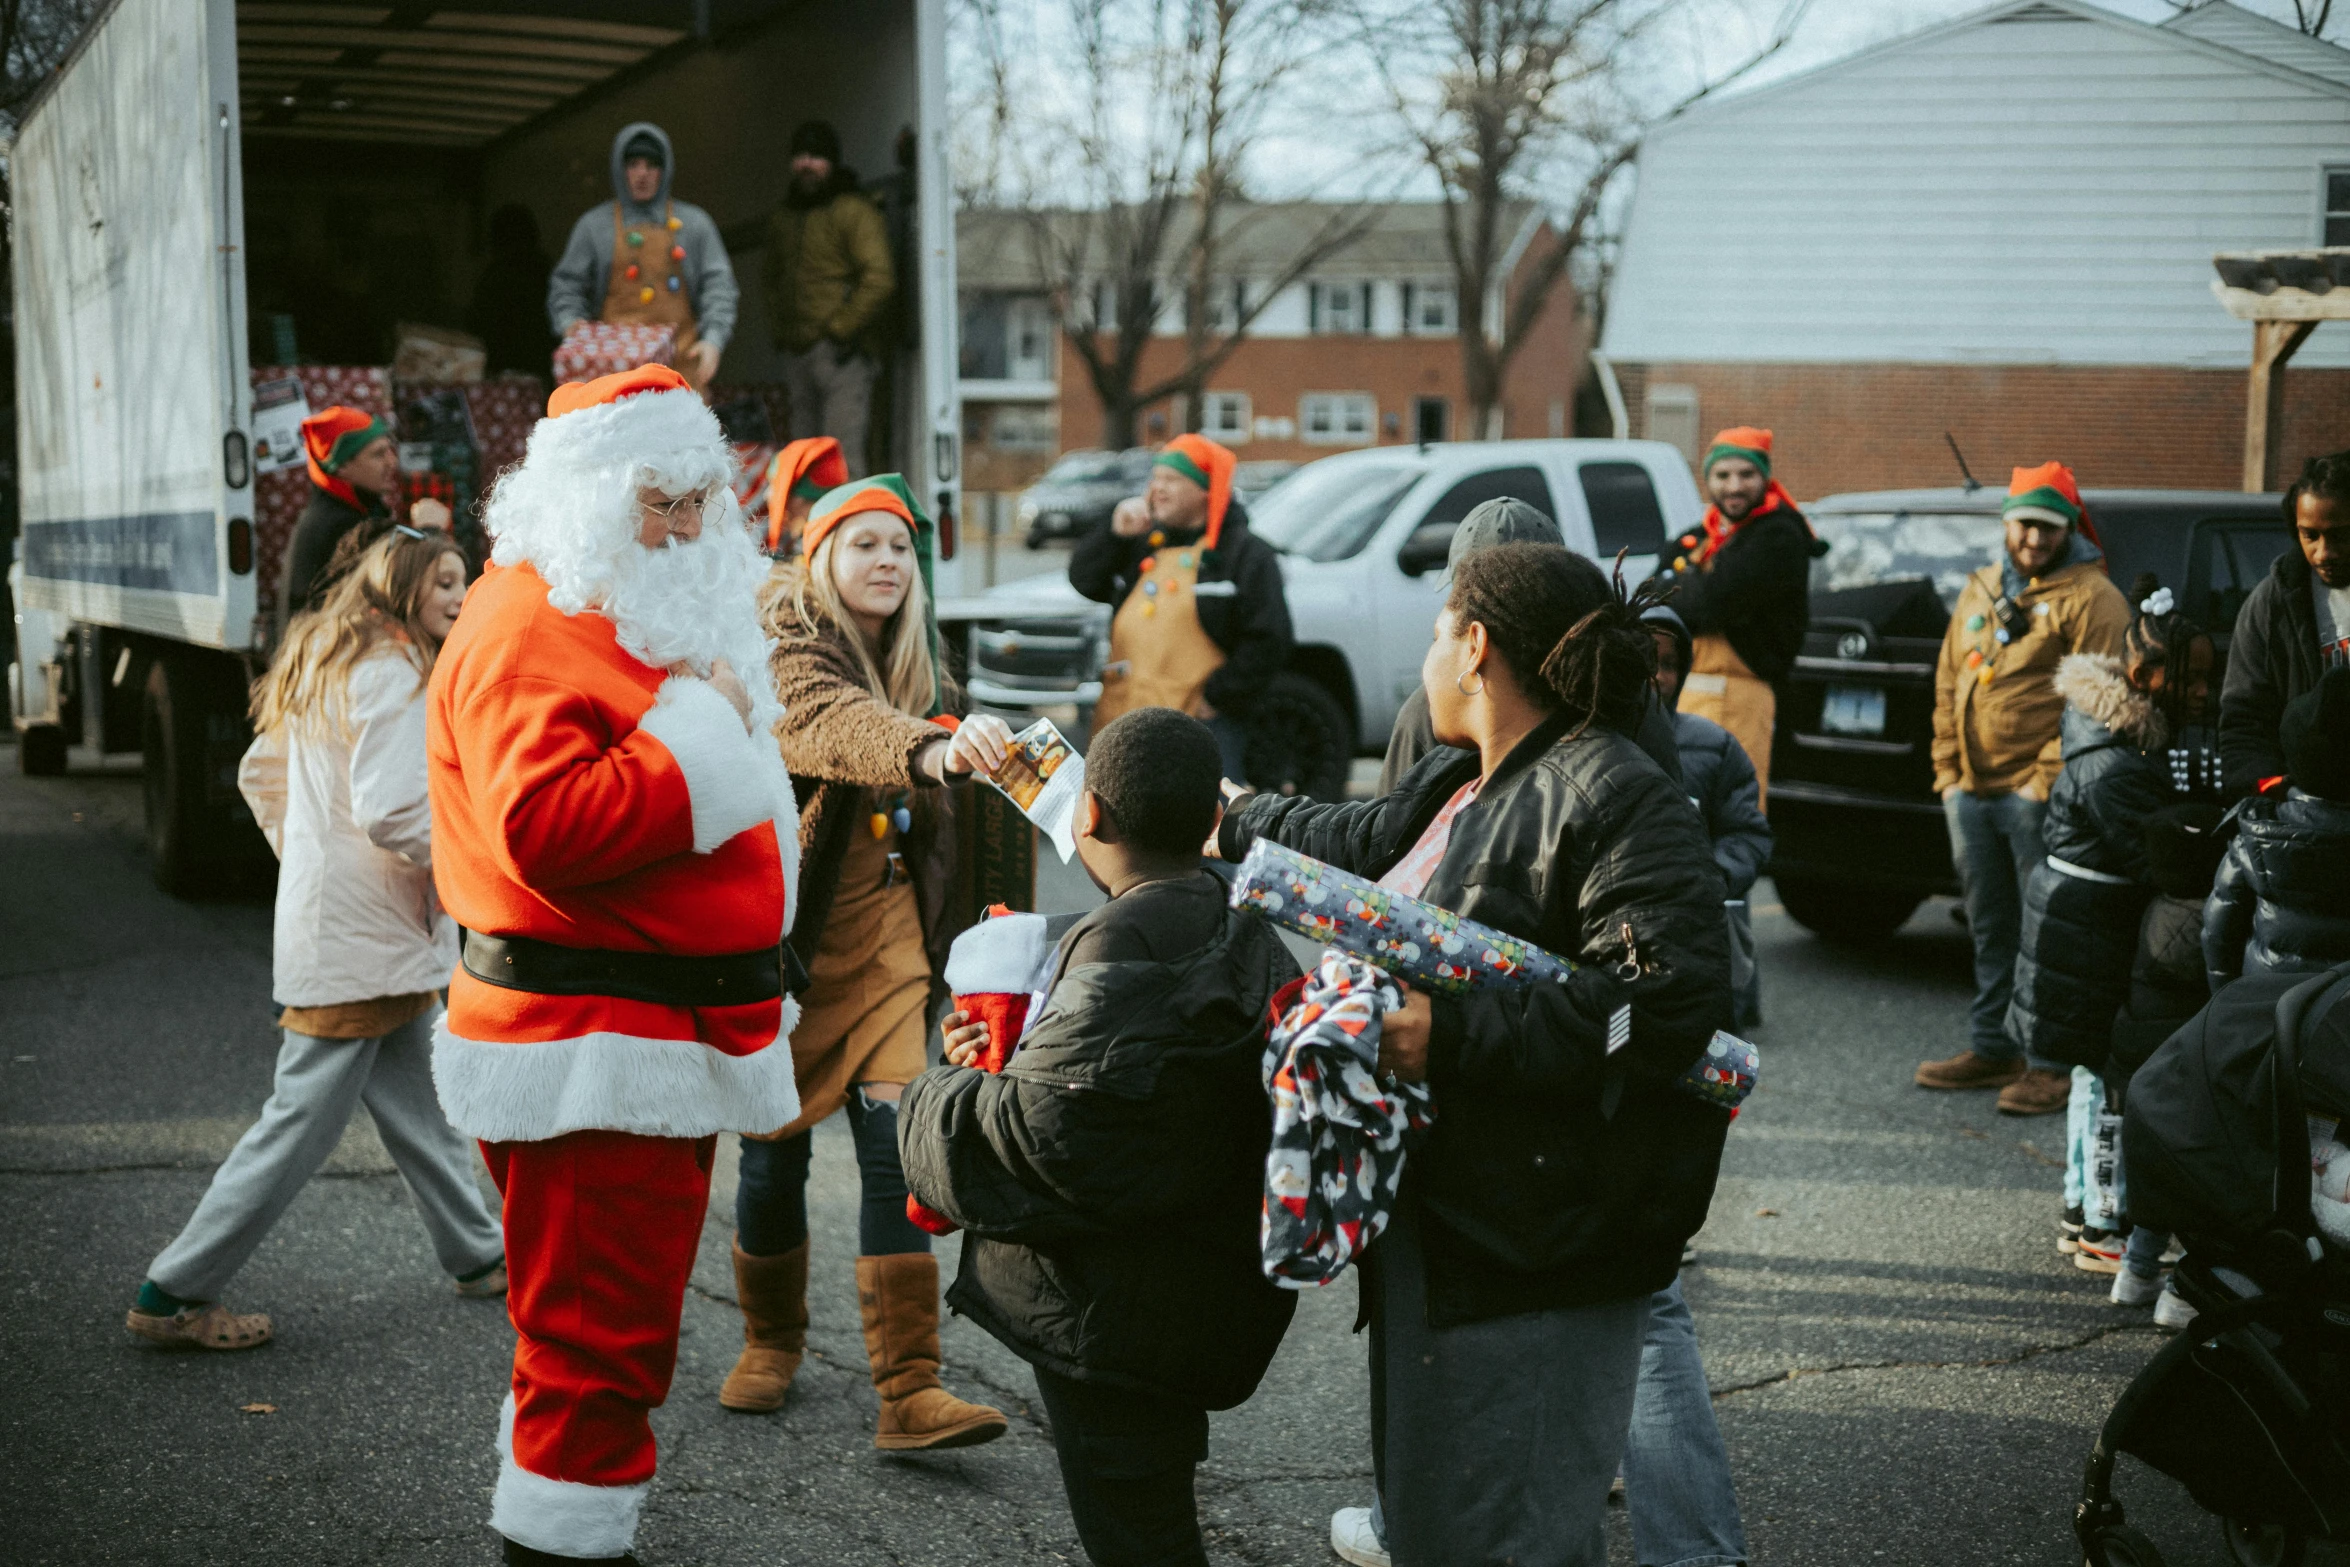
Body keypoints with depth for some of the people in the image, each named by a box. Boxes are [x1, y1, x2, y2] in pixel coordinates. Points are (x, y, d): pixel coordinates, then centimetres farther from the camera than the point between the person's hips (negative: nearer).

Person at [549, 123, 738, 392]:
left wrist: (713, 340, -8)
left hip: (679, 362, 0)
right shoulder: (593, 226, 14)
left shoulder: (694, 223, 14)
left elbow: (717, 284, 8)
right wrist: (571, 324, -8)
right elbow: (566, 286, 13)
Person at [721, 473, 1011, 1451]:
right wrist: (930, 750, -56)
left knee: (897, 1145, -8)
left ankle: (909, 1391, -10)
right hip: (780, 932, -4)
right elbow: (831, 722, -38)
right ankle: (771, 1342, 32)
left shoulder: (913, 666, 8)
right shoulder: (786, 652, -13)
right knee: (776, 1148, 6)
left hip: (882, 932, 4)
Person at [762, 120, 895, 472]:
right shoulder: (781, 216, 18)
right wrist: (779, 329, 15)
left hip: (840, 352, -8)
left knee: (840, 455, -14)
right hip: (796, 351, 8)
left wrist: (842, 328, -15)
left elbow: (880, 278, -16)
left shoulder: (855, 212, -7)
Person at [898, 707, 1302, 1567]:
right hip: (1206, 1294, 10)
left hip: (1113, 1320, -10)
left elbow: (1039, 1133, -24)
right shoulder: (1242, 933, 7)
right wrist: (1001, 1062, 10)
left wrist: (945, 1091, -3)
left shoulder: (1120, 955, -23)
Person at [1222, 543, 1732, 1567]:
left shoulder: (1619, 800, -17)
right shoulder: (1456, 784, 13)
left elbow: (1664, 1007, -28)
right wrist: (1233, 822, 47)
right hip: (1434, 1217, 9)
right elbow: (1358, 842, 34)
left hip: (1540, 1251, -9)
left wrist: (1451, 1037, -26)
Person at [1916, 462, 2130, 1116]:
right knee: (1989, 930, 15)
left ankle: (2060, 1063, 1)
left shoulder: (2090, 598, -5)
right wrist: (1948, 773, 11)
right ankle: (1992, 1048, 25)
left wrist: (2048, 780, -16)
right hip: (1972, 794, 7)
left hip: (2038, 797, -7)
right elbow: (1948, 687, 19)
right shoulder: (1980, 591, 17)